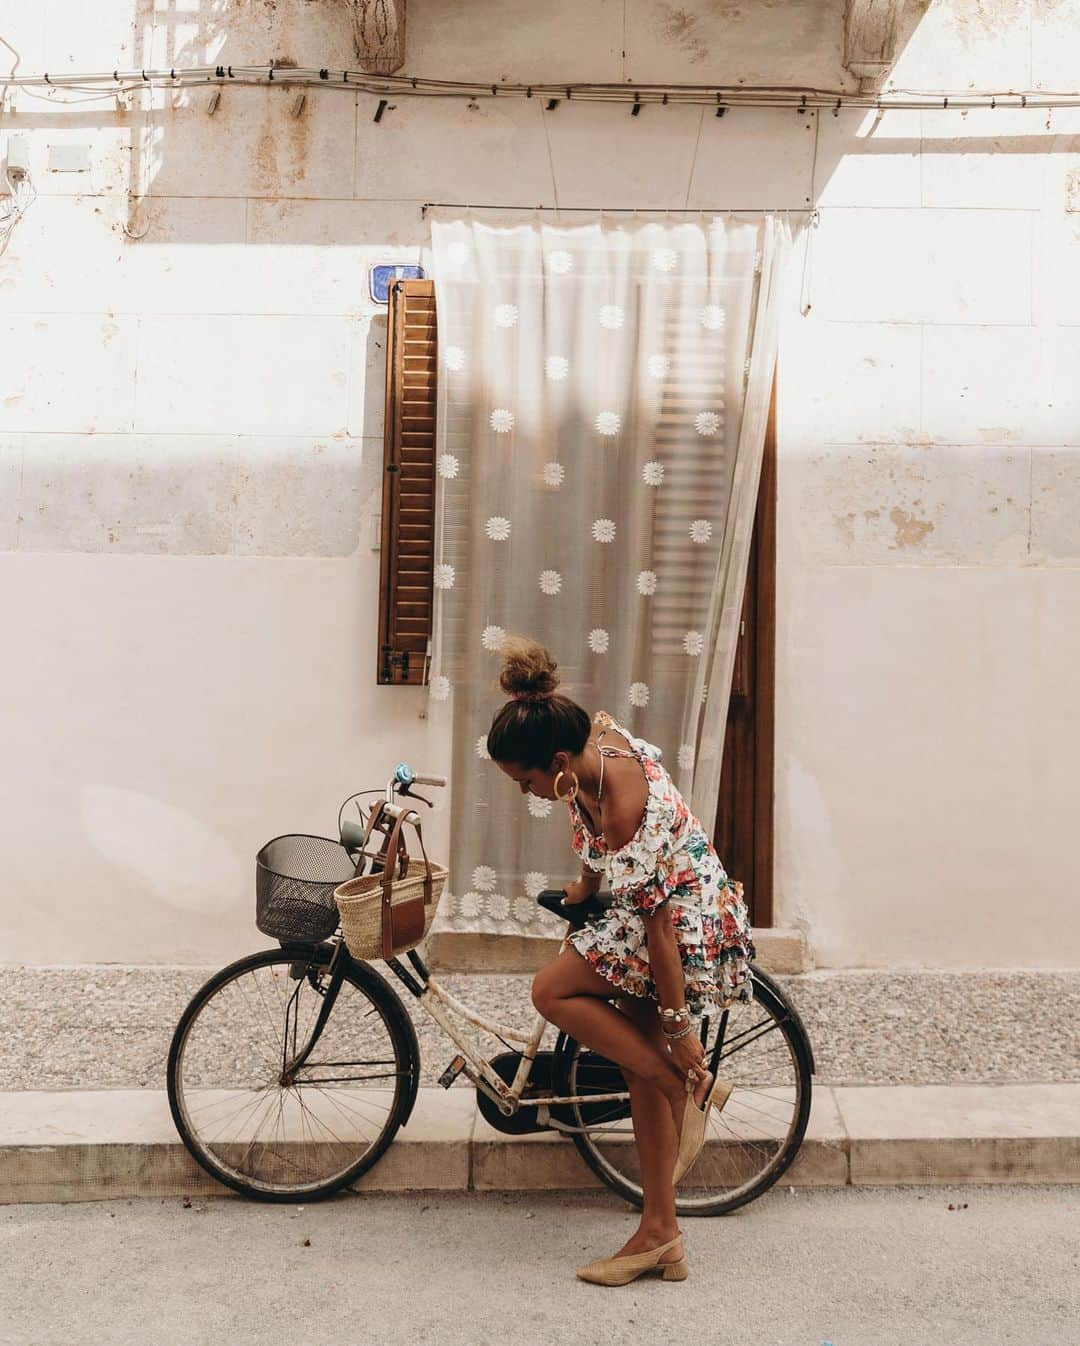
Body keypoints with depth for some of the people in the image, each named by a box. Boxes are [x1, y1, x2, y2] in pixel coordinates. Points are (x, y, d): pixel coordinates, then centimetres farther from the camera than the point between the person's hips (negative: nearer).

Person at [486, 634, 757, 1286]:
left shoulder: (624, 812, -32)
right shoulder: (598, 732, -7)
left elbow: (656, 923, -28)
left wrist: (679, 1025, -21)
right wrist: (590, 879, 22)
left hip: (688, 926, -10)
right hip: (690, 906, 10)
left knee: (553, 991, -10)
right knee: (642, 1069, 12)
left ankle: (695, 1085, -2)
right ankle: (660, 1235, 22)